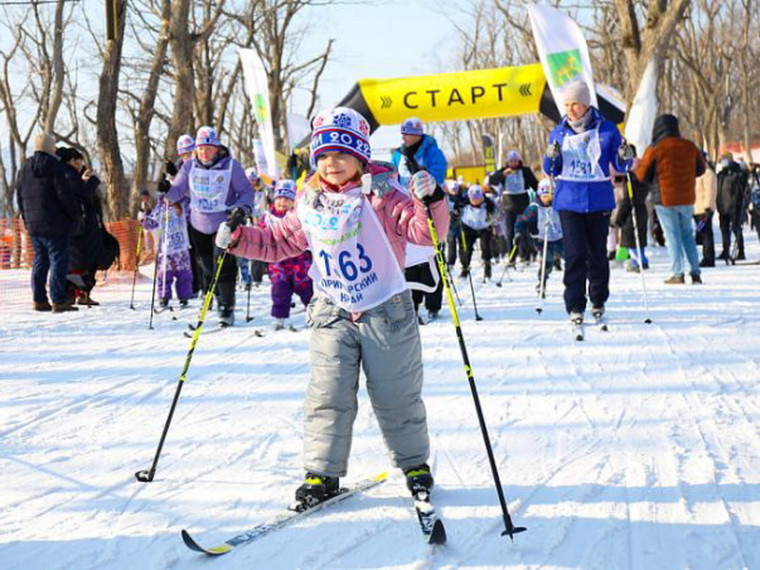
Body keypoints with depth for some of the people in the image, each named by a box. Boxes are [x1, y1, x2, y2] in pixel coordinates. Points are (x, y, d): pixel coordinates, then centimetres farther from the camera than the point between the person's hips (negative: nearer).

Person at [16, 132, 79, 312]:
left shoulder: (25, 168, 11)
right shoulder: (54, 166, -12)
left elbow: (20, 196, 16)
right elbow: (64, 194, -15)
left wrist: (27, 220, 21)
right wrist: (74, 216, -5)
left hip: (34, 225, 7)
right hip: (56, 224, -7)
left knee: (40, 261, 14)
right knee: (58, 260, -5)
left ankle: (39, 300, 14)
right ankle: (58, 301, -8)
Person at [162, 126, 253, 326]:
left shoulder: (231, 166, -9)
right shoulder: (190, 166, 0)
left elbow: (247, 191, -3)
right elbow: (179, 191, 4)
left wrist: (242, 208, -21)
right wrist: (167, 190, -18)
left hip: (224, 223, -4)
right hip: (198, 225, 4)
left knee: (223, 265, -11)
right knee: (206, 265, 11)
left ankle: (227, 308, 1)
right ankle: (213, 295, 33)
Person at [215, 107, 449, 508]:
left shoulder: (380, 196, -10)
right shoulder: (309, 205, 3)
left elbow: (426, 232, -18)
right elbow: (278, 242, 14)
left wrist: (430, 202, -36)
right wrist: (239, 239, 1)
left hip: (386, 312, -3)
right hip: (332, 314, 3)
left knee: (396, 397, 7)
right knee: (327, 396, -1)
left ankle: (415, 464, 25)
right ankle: (322, 473, 8)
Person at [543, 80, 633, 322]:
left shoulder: (606, 130, 1)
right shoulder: (559, 133, 7)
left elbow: (620, 166, 5)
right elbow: (551, 170, 11)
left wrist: (625, 158, -17)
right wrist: (551, 158, -11)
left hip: (599, 200, 0)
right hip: (569, 200, 0)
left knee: (598, 253, 6)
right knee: (575, 254, -8)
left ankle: (598, 300, 25)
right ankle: (575, 306, -5)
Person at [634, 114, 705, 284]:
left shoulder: (654, 149, -11)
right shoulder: (690, 147, 3)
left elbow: (642, 175, -6)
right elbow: (700, 169, 14)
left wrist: (636, 166, 15)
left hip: (665, 200, -4)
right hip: (687, 199, 4)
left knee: (672, 235, 1)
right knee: (688, 234, 14)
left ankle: (678, 274, -3)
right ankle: (695, 273, 11)